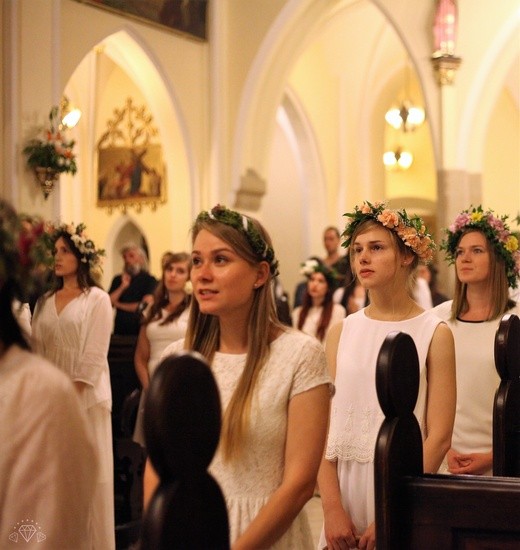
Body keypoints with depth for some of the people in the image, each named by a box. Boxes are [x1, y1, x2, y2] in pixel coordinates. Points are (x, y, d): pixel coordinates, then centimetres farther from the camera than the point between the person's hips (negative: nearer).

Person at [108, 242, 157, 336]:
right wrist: (122, 286, -8)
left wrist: (120, 305, 0)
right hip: (119, 330, 4)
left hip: (140, 331, -4)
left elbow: (146, 305, -11)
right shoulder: (118, 280, 13)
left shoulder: (149, 280, -1)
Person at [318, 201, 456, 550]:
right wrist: (332, 509, -10)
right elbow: (323, 425, 0)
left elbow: (439, 437, -9)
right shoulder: (341, 333, 2)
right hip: (345, 487, 3)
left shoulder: (434, 334, -6)